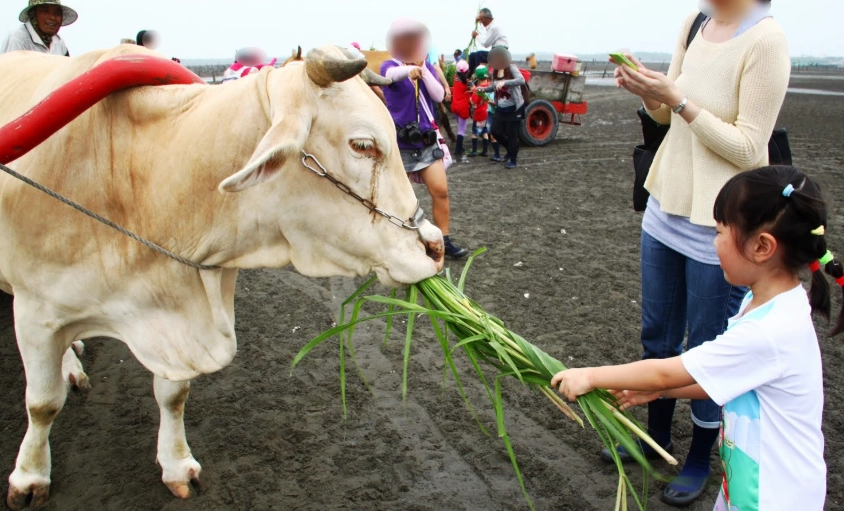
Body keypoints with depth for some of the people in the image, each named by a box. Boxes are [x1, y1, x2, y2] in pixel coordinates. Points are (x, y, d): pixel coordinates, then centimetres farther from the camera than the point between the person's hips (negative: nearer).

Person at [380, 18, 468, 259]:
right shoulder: (390, 65, -7)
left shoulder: (427, 66, 7)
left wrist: (423, 70, -15)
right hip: (399, 143, -3)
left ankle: (444, 241, 5)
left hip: (426, 141, 3)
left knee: (441, 190, -5)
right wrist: (410, 69, -54)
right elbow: (392, 74, -32)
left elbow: (439, 96, -5)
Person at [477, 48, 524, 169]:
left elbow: (521, 80, -31)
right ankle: (511, 150, 30)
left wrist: (505, 82, -40)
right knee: (495, 131, 7)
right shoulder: (495, 71, 5)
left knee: (512, 134, 0)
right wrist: (483, 89, 1)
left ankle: (513, 160, 17)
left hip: (514, 108, -7)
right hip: (500, 108, 7)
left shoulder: (511, 68, -15)